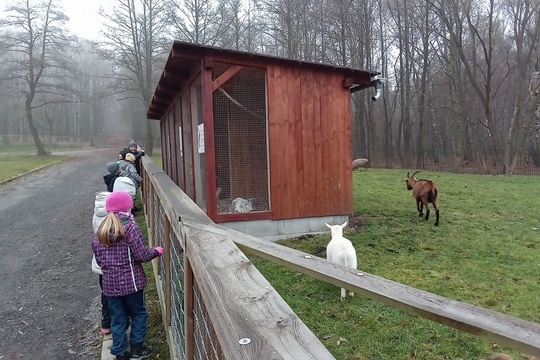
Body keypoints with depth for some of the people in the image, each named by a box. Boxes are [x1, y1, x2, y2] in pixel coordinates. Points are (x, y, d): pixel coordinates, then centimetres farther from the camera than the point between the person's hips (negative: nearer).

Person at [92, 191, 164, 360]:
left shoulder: (100, 232, 6)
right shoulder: (130, 227, -13)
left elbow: (99, 259, 11)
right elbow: (141, 255, -15)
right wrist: (157, 251, 2)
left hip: (110, 283, 5)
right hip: (131, 281, -5)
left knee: (117, 318, 16)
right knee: (138, 313, 15)